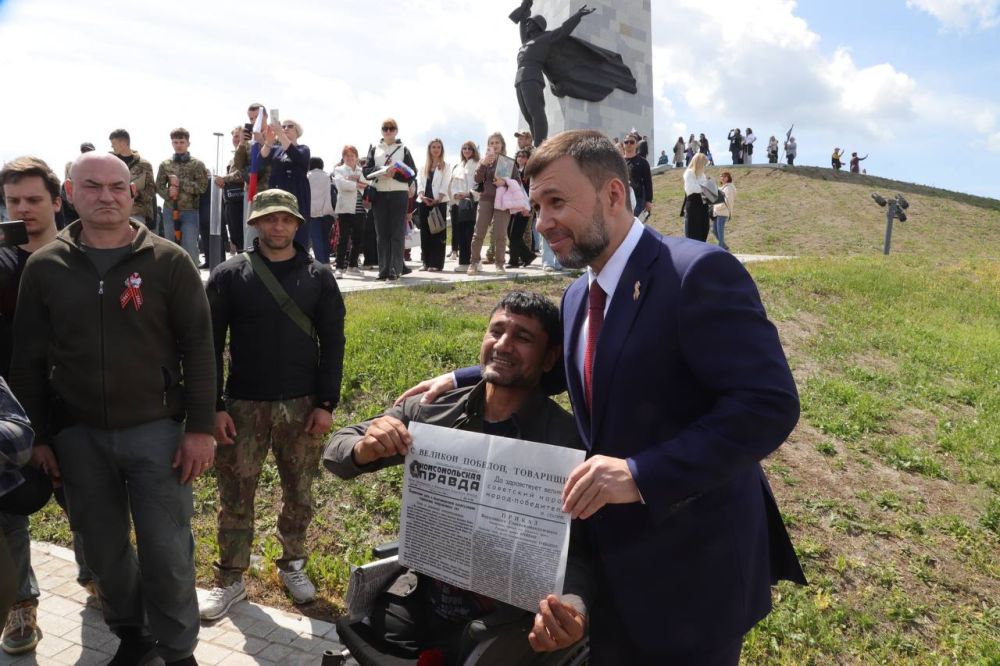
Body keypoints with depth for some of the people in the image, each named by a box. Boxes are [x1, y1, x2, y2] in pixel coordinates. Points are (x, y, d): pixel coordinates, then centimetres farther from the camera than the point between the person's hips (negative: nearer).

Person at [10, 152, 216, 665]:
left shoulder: (168, 262, -5)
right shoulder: (44, 267, 2)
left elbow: (198, 349, -5)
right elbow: (28, 361, 6)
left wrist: (199, 427, -8)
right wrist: (37, 438, 4)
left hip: (155, 429, -2)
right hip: (78, 436, 3)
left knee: (166, 552, 4)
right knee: (105, 551, 16)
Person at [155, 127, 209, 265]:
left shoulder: (197, 164, 0)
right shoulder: (165, 164, 7)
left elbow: (202, 187, -9)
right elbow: (159, 186, 8)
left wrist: (180, 182, -14)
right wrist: (168, 193, -14)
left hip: (190, 212, -3)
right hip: (170, 211, 3)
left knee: (190, 249, -3)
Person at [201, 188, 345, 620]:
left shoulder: (319, 277, 2)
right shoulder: (229, 275, 0)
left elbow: (332, 343, 2)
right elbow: (210, 344, 0)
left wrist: (326, 403, -4)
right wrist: (214, 407, -6)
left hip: (302, 406, 1)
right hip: (243, 406, 0)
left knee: (298, 494, 12)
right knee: (235, 496, 7)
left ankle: (292, 565, 33)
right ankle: (230, 579, 24)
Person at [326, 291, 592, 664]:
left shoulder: (566, 441, -13)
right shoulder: (433, 410, -3)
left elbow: (577, 551, -12)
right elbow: (337, 449, 2)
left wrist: (572, 608, -33)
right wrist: (364, 449, -21)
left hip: (506, 623, -3)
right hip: (418, 602, 3)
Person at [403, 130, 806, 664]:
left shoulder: (699, 271, -21)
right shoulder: (578, 296, 6)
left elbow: (769, 404, -26)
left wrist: (643, 474, -32)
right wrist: (461, 380, 16)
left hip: (693, 567, -7)